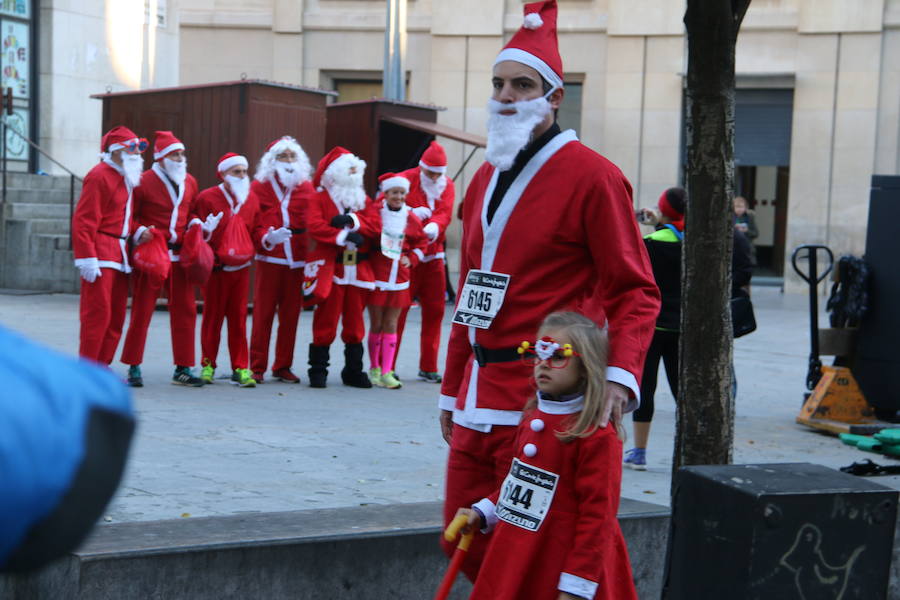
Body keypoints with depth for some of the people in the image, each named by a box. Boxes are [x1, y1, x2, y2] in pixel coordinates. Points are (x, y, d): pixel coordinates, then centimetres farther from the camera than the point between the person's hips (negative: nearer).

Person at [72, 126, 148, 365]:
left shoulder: (128, 178, 17)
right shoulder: (100, 176, -10)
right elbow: (83, 220, -15)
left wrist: (137, 232, 9)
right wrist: (87, 259, -20)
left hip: (120, 254, 9)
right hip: (101, 255, -9)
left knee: (116, 316, 9)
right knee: (97, 314, -7)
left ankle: (102, 366, 17)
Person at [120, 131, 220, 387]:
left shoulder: (189, 182, 10)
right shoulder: (143, 181, -7)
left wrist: (202, 226, 3)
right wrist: (139, 231, -21)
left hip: (180, 256, 5)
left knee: (185, 310, 6)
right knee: (142, 310, 0)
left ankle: (182, 369, 15)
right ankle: (133, 367, 10)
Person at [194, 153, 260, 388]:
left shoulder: (252, 199, 8)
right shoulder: (207, 198, -3)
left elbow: (256, 231, 10)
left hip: (241, 267, 3)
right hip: (216, 268, -3)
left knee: (239, 318, 4)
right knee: (212, 316, 5)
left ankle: (240, 368, 8)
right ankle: (208, 365, 16)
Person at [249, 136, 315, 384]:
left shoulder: (306, 188, 10)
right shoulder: (260, 187, 5)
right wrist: (266, 238, -21)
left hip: (297, 261, 2)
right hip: (269, 259, -2)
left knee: (291, 315, 5)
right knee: (263, 313, -1)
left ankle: (283, 366, 15)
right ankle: (257, 367, 6)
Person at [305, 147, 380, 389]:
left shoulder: (363, 200, 16)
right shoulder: (320, 199, 2)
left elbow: (375, 225, 2)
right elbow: (315, 226, -15)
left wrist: (352, 221, -15)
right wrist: (343, 236, -24)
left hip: (358, 270, 5)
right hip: (331, 269, -4)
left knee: (355, 323, 9)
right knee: (326, 322, -4)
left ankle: (354, 371, 17)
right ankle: (318, 371, 3)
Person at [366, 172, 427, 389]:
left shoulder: (410, 218, 4)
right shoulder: (375, 212, -6)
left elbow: (422, 240, 16)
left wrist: (412, 258, 4)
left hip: (398, 278, 2)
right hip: (376, 274, -2)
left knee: (391, 325, 3)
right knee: (376, 324, 3)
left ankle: (387, 372, 5)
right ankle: (374, 369, 16)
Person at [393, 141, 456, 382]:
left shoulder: (447, 185, 6)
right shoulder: (406, 179, -6)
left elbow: (445, 213, -8)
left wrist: (434, 226, -30)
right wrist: (411, 213, -26)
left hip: (433, 256, 5)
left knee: (434, 310, 7)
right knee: (397, 310, -3)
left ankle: (428, 367, 17)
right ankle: (386, 366, 4)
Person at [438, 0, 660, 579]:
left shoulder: (592, 176, -9)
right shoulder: (486, 179, 15)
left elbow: (636, 291, -11)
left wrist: (621, 375, -26)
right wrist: (453, 390, 21)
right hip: (479, 401, 8)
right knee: (466, 544, 11)